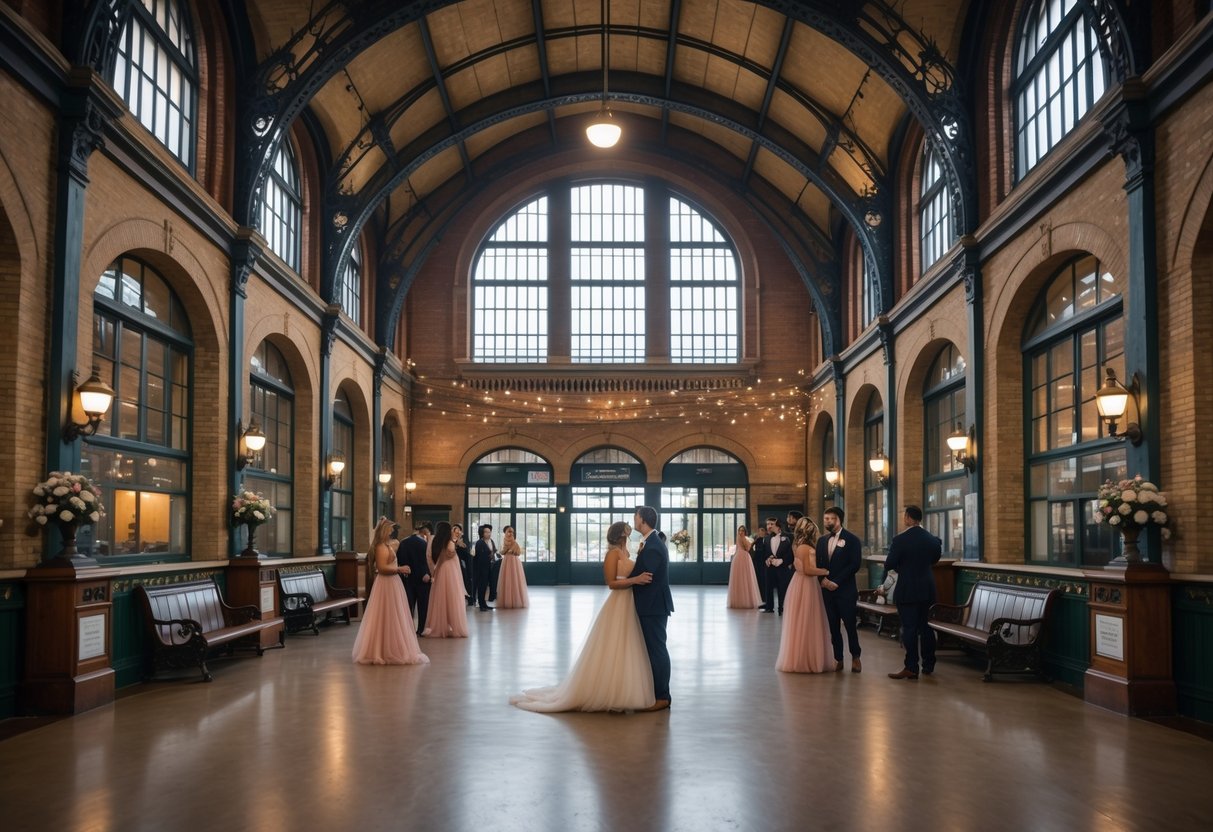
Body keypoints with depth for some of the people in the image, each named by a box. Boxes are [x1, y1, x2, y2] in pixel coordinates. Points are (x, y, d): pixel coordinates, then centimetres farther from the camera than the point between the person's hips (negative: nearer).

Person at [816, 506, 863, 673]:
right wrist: (823, 579, -7)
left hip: (845, 590, -4)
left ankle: (855, 657, 17)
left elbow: (855, 564, -11)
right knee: (833, 626, 6)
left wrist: (836, 582, -14)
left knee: (850, 624, 0)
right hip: (827, 589, 4)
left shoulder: (852, 539, -4)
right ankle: (838, 659, 13)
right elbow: (818, 564, 13)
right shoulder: (822, 540, 12)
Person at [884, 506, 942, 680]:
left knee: (909, 628, -3)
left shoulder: (900, 540, -15)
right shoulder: (932, 539, 2)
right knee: (926, 627, 14)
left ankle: (911, 667, -4)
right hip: (927, 589, 6)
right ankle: (928, 665, 21)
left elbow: (889, 565, -14)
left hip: (908, 589, -5)